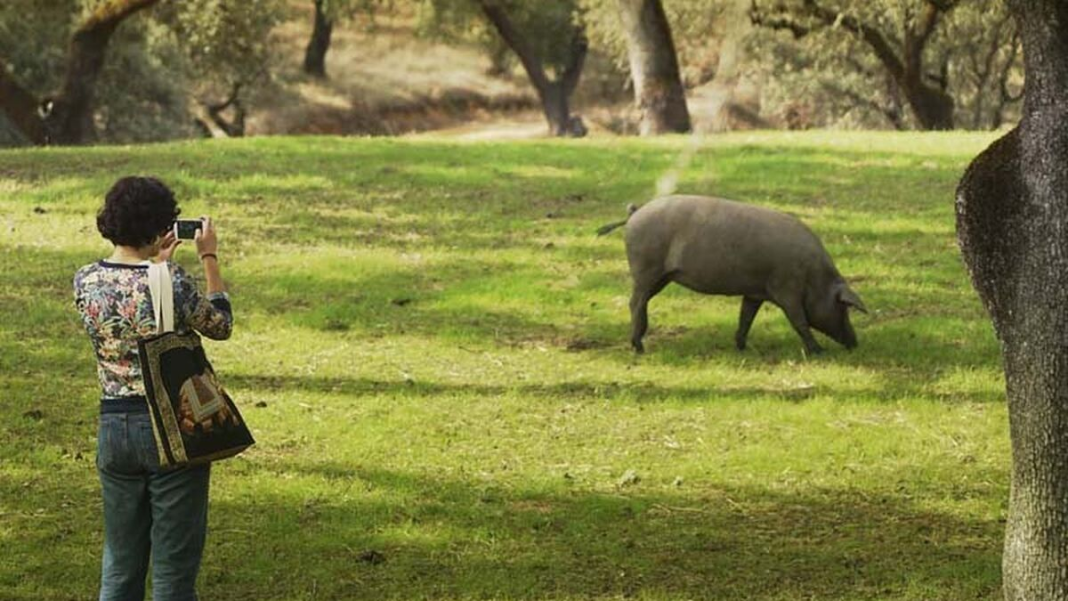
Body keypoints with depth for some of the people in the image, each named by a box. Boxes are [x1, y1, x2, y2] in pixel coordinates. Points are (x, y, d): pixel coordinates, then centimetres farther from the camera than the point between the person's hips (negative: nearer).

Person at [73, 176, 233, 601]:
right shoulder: (173, 283, -18)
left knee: (120, 564, 16)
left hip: (113, 428, 5)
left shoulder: (86, 282, -2)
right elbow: (220, 326, 1)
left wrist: (156, 264, 23)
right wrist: (209, 259, 8)